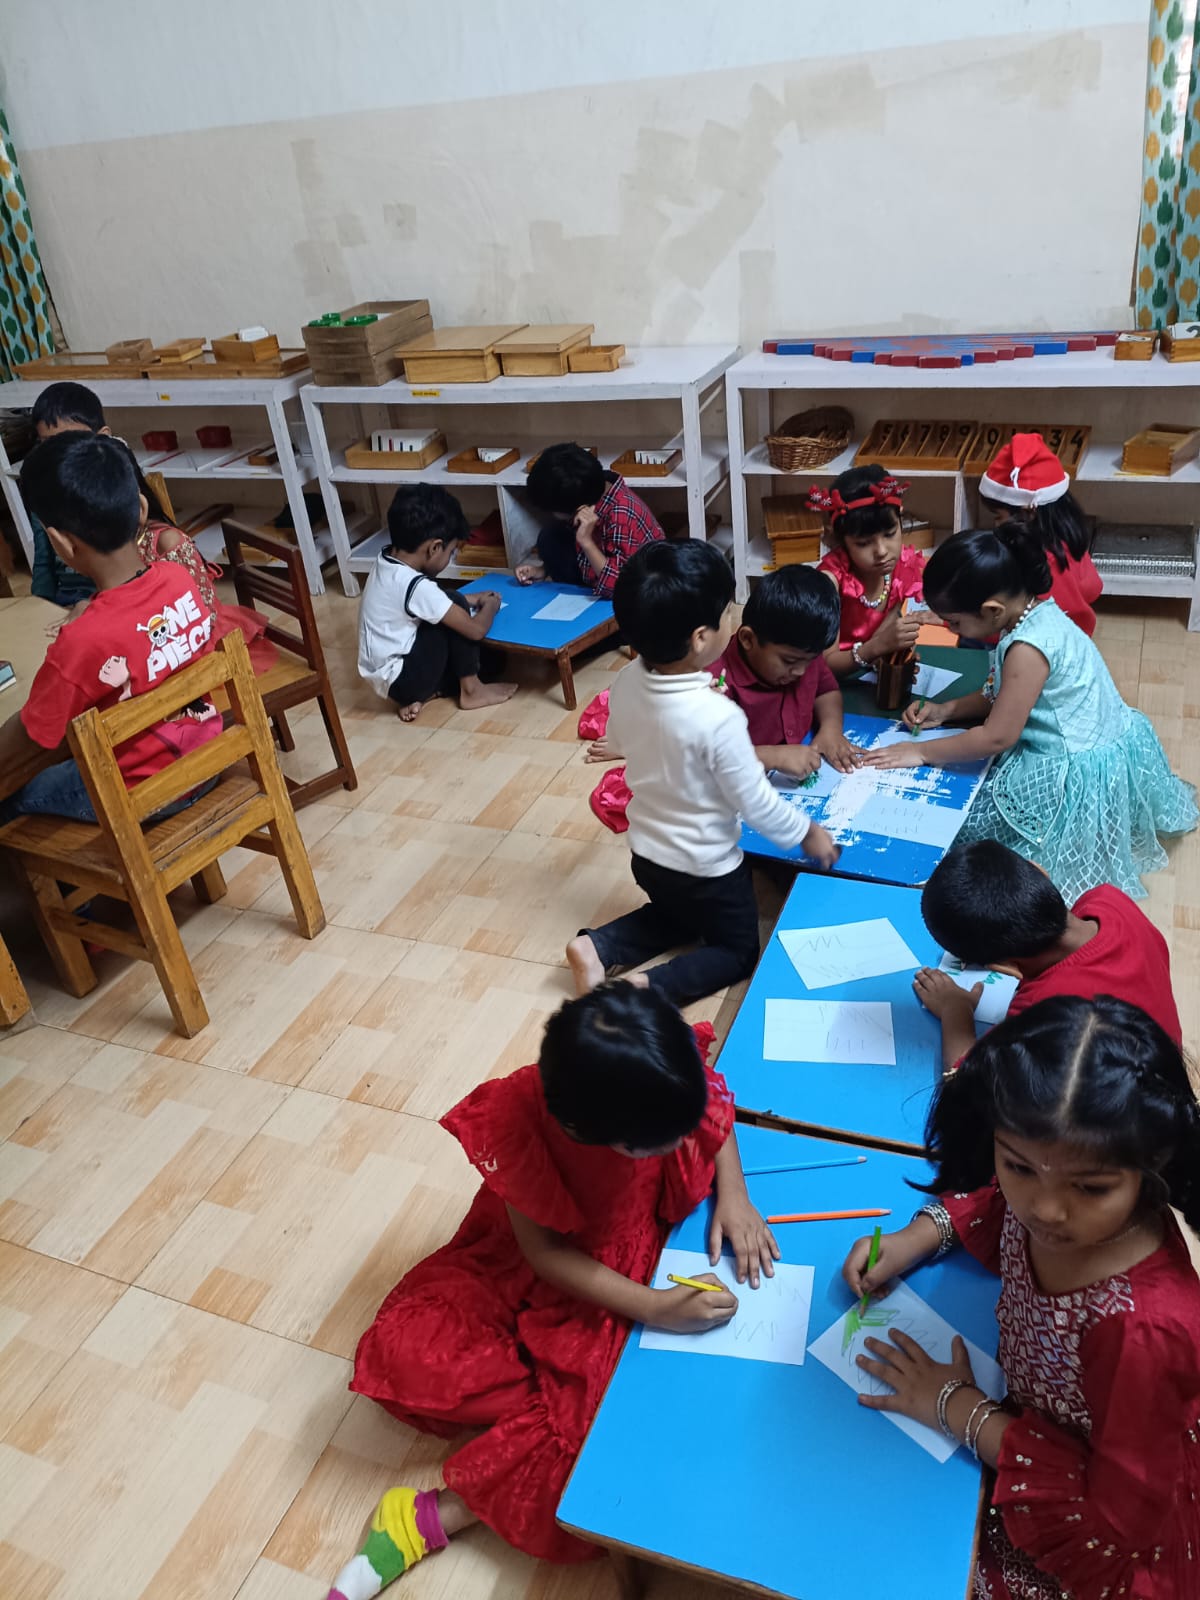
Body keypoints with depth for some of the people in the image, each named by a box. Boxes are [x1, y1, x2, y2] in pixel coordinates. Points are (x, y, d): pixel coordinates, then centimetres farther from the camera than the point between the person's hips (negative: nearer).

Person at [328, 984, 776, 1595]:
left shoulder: (670, 1073, -27)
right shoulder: (517, 1121, -33)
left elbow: (717, 1120, -1)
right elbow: (543, 1252, -20)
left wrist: (734, 1195, -17)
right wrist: (654, 1309, -29)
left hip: (633, 1258, 1)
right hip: (533, 1261, -1)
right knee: (406, 1354, -22)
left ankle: (435, 1518, -6)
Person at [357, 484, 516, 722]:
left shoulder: (387, 561, -1)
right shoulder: (415, 585, -26)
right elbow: (476, 629, -21)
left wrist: (472, 599, 15)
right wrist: (491, 606, -1)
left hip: (386, 674, 9)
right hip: (401, 680, -9)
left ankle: (421, 694, 6)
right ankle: (470, 691, 2)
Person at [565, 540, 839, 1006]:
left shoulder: (626, 683, -15)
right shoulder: (719, 718, -33)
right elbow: (756, 803, -20)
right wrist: (807, 833, -3)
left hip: (646, 853, 6)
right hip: (706, 869, -6)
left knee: (677, 916, 34)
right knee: (738, 951, 19)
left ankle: (596, 947, 13)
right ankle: (652, 990, -3)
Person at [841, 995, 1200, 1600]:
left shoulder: (1147, 1330, -39)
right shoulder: (1040, 1192, -23)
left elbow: (1117, 1518, -26)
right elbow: (998, 1209, 4)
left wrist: (960, 1409, -23)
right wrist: (916, 1238, -10)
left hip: (1098, 1548, -5)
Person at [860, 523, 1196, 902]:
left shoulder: (1028, 648, -30)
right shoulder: (1039, 613, 0)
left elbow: (997, 737, -25)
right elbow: (1004, 696, 13)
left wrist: (922, 752, -15)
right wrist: (946, 710, 4)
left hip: (1074, 776, -10)